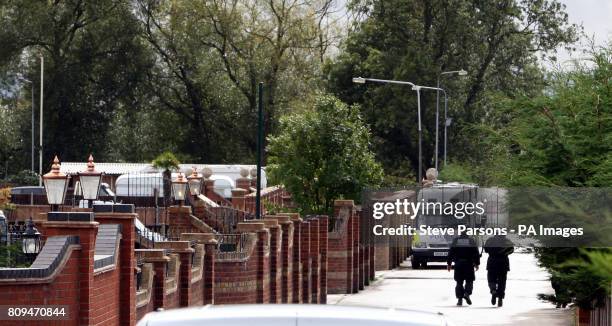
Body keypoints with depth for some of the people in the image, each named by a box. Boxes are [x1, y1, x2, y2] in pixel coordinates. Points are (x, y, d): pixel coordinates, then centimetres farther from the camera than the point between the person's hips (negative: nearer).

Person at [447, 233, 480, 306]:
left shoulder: (455, 241, 9)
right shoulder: (471, 241, 8)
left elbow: (451, 253, 5)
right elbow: (476, 253, 2)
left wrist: (449, 263, 7)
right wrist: (477, 264, 4)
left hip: (458, 264, 1)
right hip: (469, 264, -1)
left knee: (459, 282, 6)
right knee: (469, 281, 9)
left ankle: (460, 299, 1)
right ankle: (467, 293, -15)